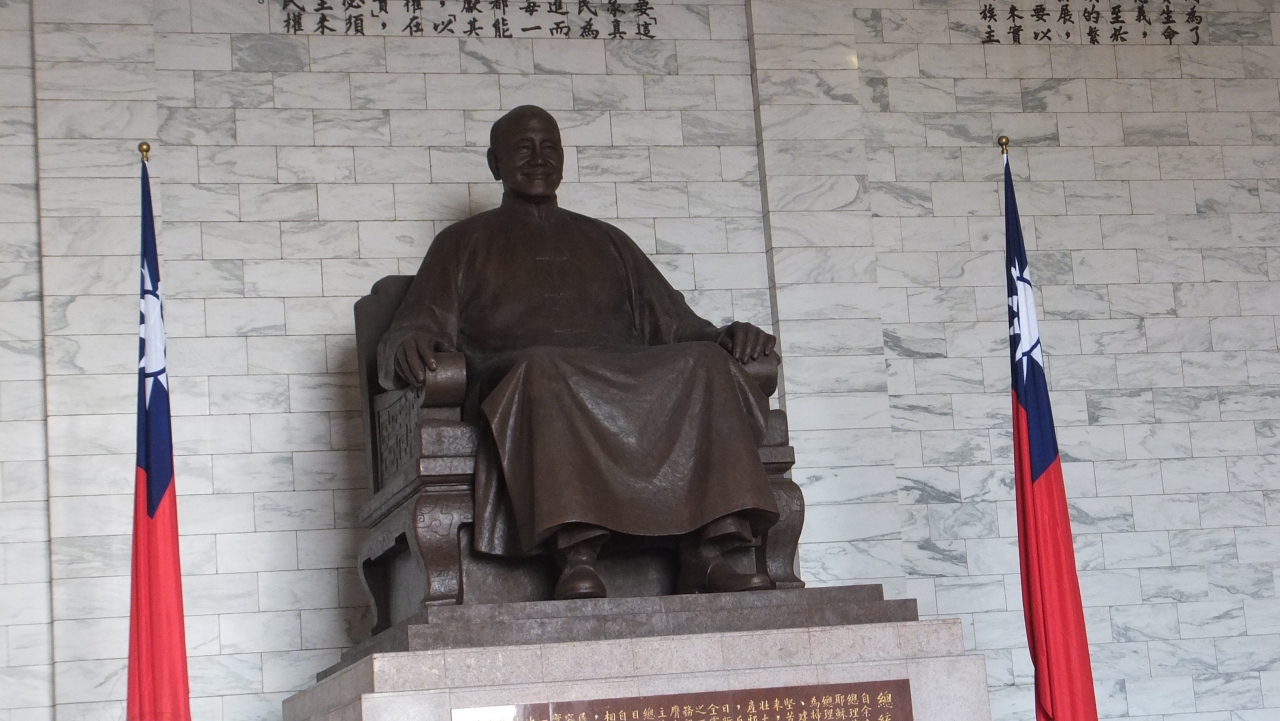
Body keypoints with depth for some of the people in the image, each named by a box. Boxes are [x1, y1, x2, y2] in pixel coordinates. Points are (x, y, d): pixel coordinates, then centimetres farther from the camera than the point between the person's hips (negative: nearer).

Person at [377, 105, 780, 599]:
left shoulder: (606, 241, 33)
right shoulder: (465, 243, 26)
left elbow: (673, 322, 24)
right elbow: (418, 325, 11)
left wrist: (727, 338, 1)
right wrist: (411, 346, -15)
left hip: (629, 383, 3)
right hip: (516, 385, -3)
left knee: (707, 365, -28)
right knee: (542, 370, -40)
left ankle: (708, 555, -41)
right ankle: (575, 556, -52)